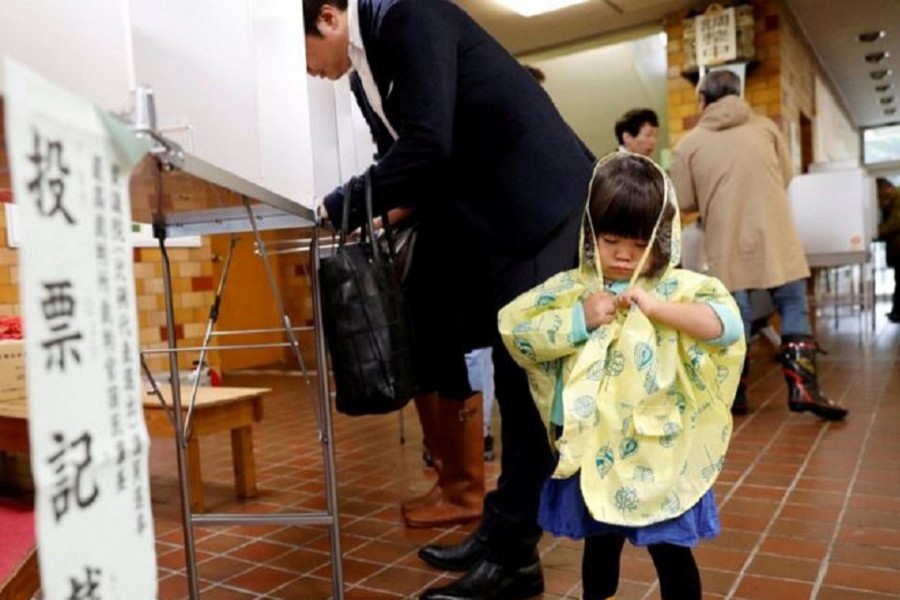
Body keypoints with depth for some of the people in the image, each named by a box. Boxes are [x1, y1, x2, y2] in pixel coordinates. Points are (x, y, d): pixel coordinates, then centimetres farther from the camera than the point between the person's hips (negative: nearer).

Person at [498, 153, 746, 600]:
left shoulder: (680, 287, -7)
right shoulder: (571, 288, -3)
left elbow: (725, 323, -20)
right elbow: (516, 329, -9)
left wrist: (655, 306, -26)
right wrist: (579, 320, -19)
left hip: (658, 451, -1)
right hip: (592, 448, 2)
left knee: (671, 553, 14)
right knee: (600, 546, 22)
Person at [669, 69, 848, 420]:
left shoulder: (689, 144, 1)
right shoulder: (766, 127, 7)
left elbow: (684, 203, 0)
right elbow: (786, 176, 13)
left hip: (727, 244, 0)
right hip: (775, 237, 1)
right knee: (793, 307, 8)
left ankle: (734, 393, 11)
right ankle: (802, 387, 0)